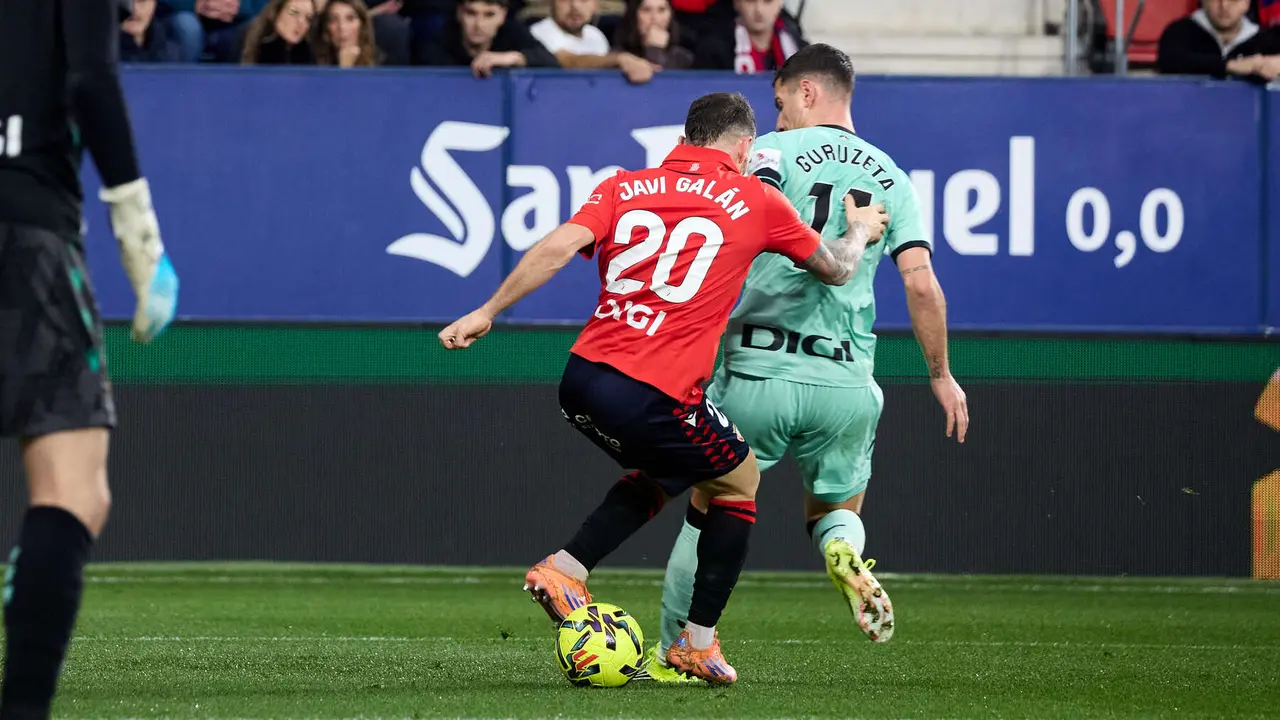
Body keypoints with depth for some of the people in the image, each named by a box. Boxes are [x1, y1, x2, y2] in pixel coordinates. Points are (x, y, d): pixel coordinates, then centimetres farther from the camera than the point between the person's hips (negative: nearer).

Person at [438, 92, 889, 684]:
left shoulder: (623, 187, 13)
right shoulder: (754, 201, 7)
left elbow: (559, 246, -2)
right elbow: (836, 269, 19)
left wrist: (487, 312, 1)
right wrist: (860, 231, 41)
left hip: (582, 376, 5)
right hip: (655, 395, -5)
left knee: (663, 472, 32)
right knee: (738, 480, 22)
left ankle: (565, 569, 16)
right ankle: (698, 643, 21)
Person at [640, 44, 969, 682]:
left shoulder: (773, 152, 1)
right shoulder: (890, 176, 13)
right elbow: (921, 280, 6)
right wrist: (941, 374, 15)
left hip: (759, 368, -3)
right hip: (847, 379, 3)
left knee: (708, 515, 14)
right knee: (837, 513, 20)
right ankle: (845, 556, -17)